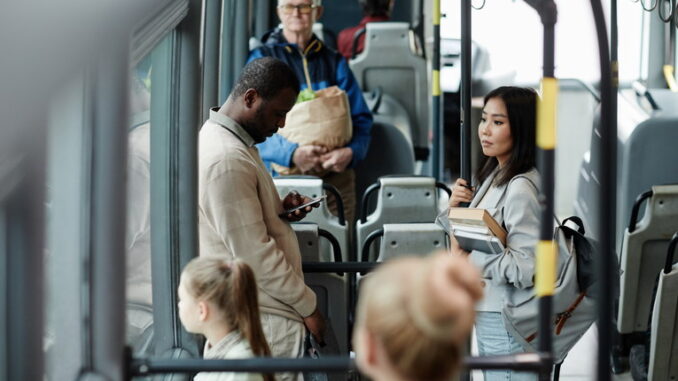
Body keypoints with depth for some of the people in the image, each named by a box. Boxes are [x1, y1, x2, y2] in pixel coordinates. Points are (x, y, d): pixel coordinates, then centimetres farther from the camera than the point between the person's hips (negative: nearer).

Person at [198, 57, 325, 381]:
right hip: (266, 318, -10)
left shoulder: (220, 137, 12)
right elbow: (254, 255, -21)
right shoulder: (226, 160, -21)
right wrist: (308, 307, -13)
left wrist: (279, 208, 8)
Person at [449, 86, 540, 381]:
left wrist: (468, 260, -15)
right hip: (487, 315, 10)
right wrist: (455, 207, 0)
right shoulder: (494, 176, 10)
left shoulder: (521, 188, -19)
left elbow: (525, 266, -24)